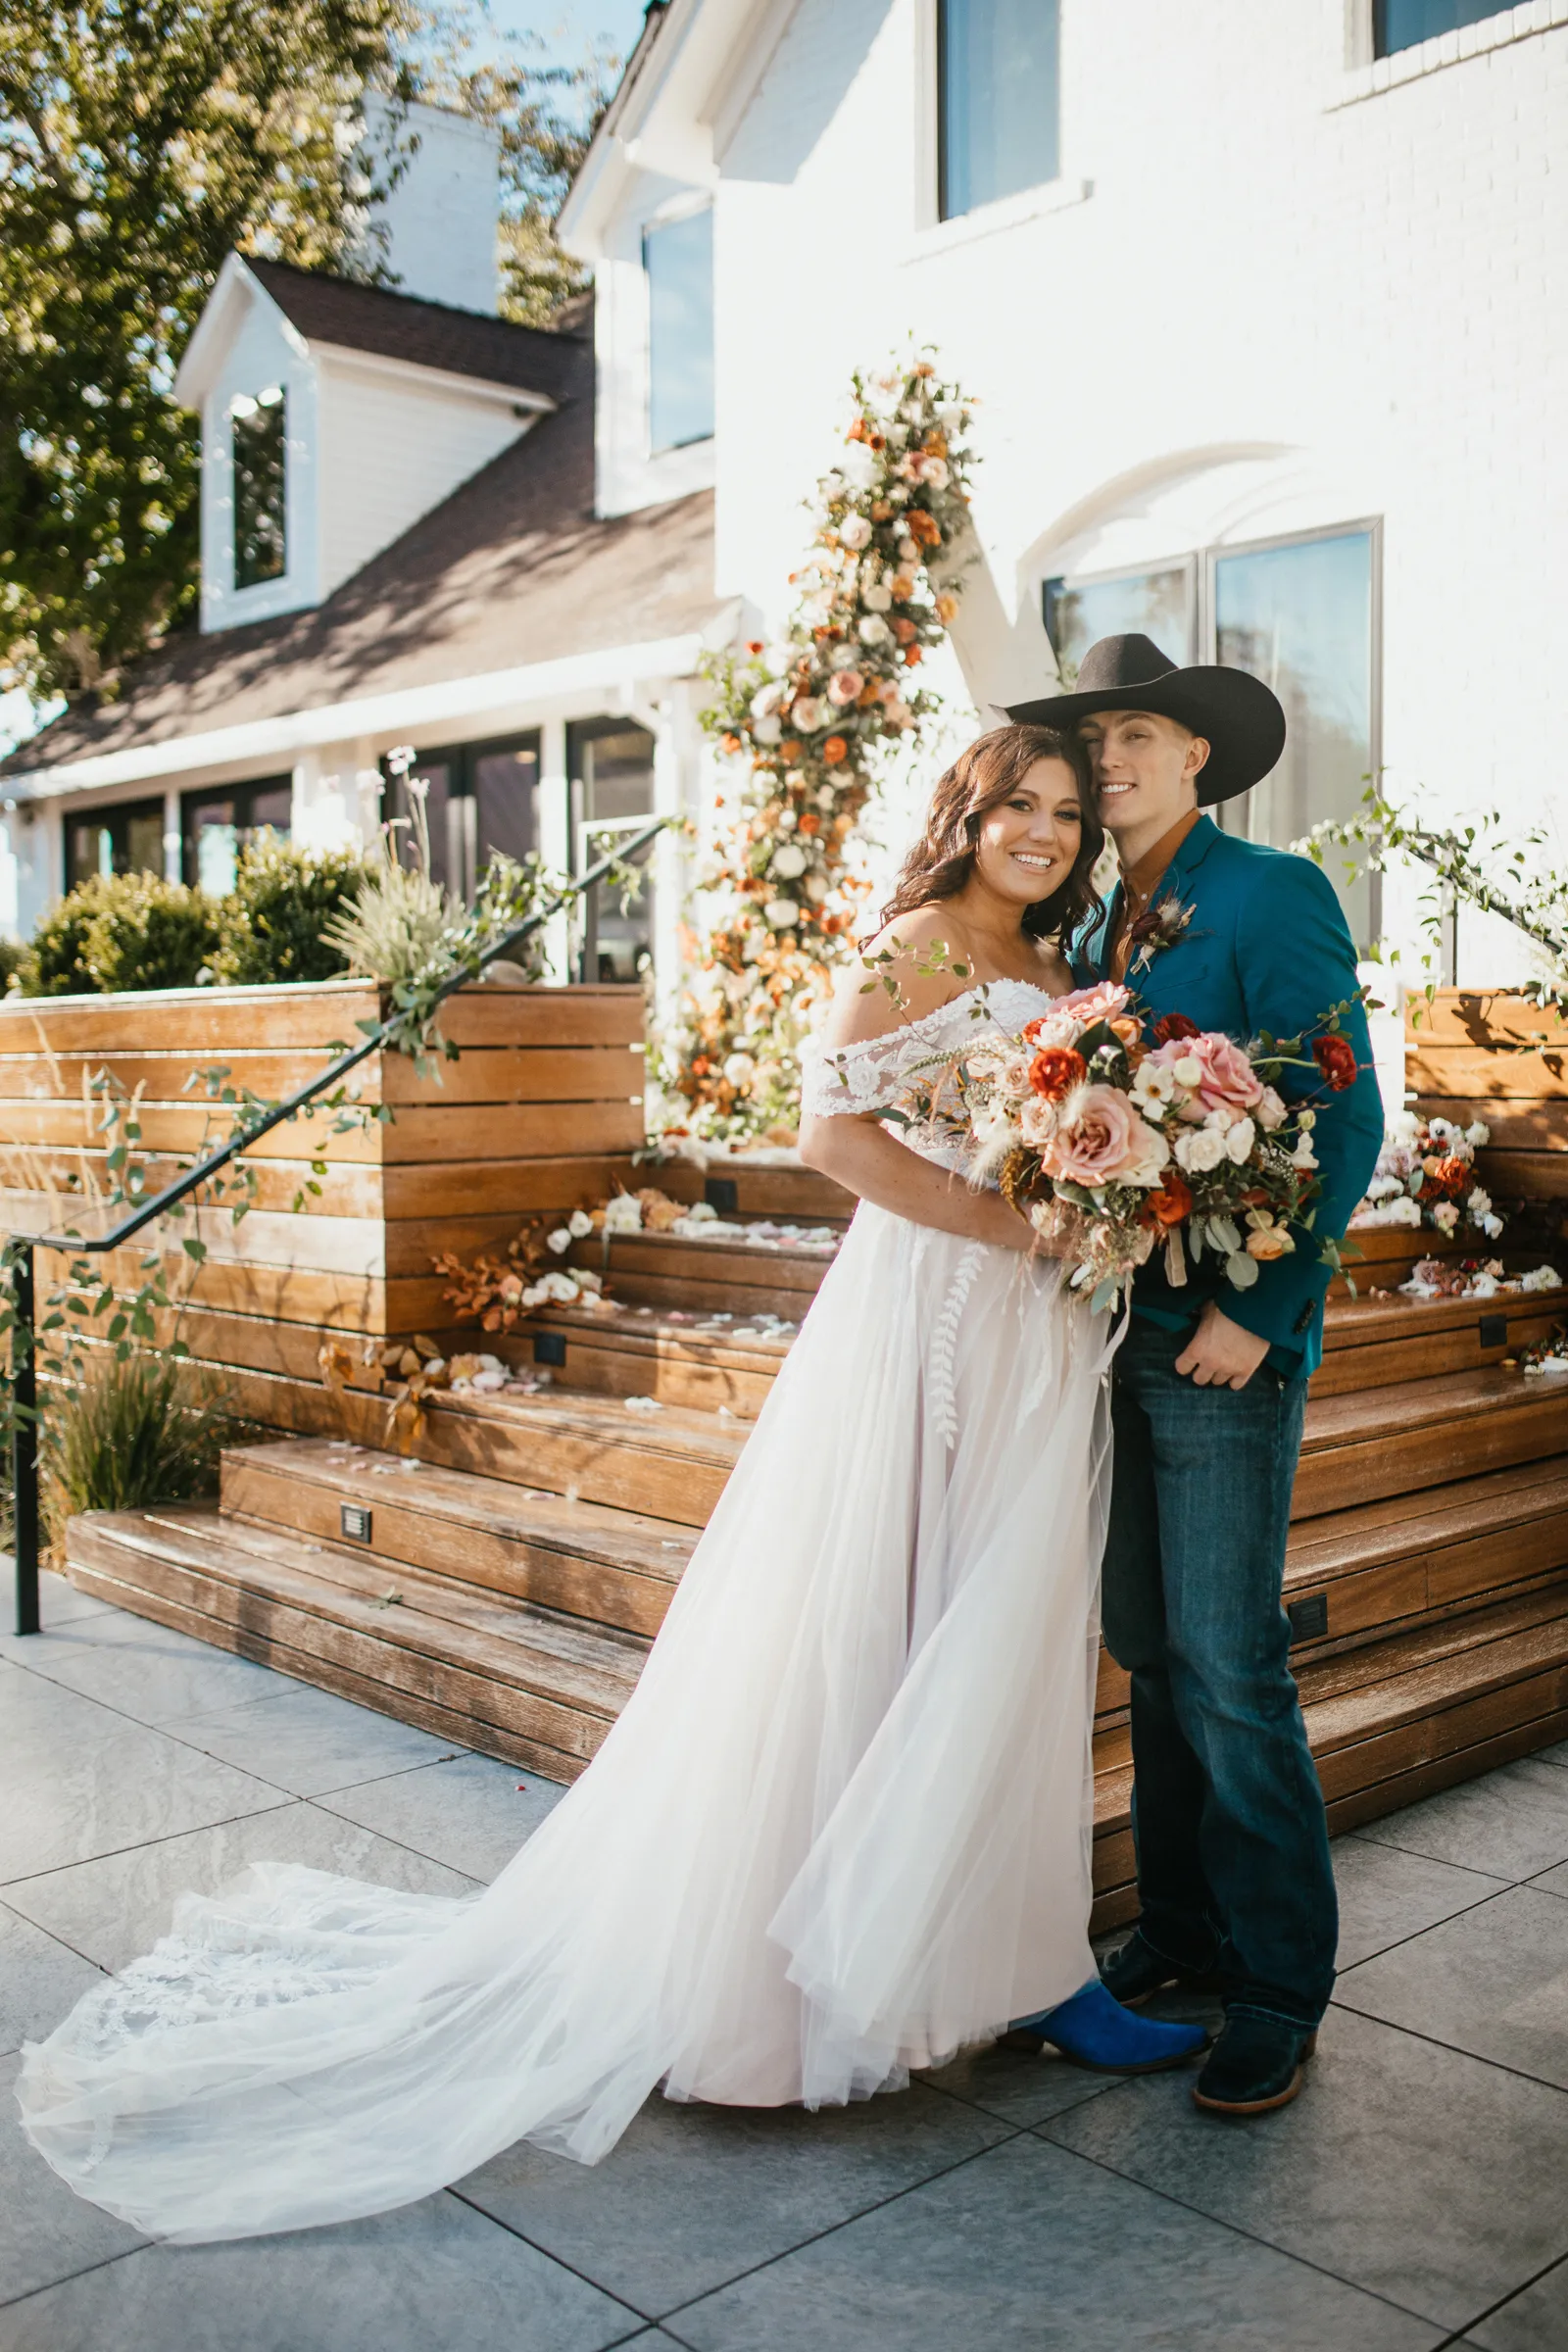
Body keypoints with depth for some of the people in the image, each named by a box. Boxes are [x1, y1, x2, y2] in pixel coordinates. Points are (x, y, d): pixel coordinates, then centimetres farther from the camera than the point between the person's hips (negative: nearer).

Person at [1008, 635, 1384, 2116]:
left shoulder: (1274, 897, -6)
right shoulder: (1098, 929, 16)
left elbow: (1345, 1119, -13)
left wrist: (1255, 1312, -17)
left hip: (1221, 1342, -7)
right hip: (1117, 1332, 7)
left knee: (1229, 1668, -4)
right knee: (1150, 1653, 13)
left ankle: (1278, 1993, 11)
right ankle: (1180, 1929, 28)